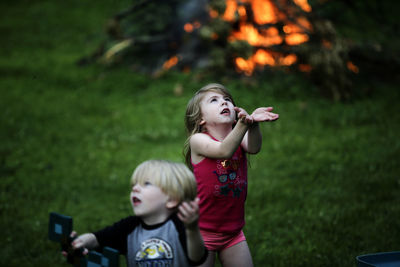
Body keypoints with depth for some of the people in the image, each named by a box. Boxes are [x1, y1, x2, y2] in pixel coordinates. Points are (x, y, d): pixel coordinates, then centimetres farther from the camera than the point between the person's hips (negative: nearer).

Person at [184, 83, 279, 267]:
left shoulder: (239, 137, 0)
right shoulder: (198, 140, -12)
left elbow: (253, 148, -23)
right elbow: (224, 151, -31)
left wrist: (253, 124, -45)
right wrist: (243, 124, -48)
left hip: (233, 230, 4)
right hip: (202, 231, -4)